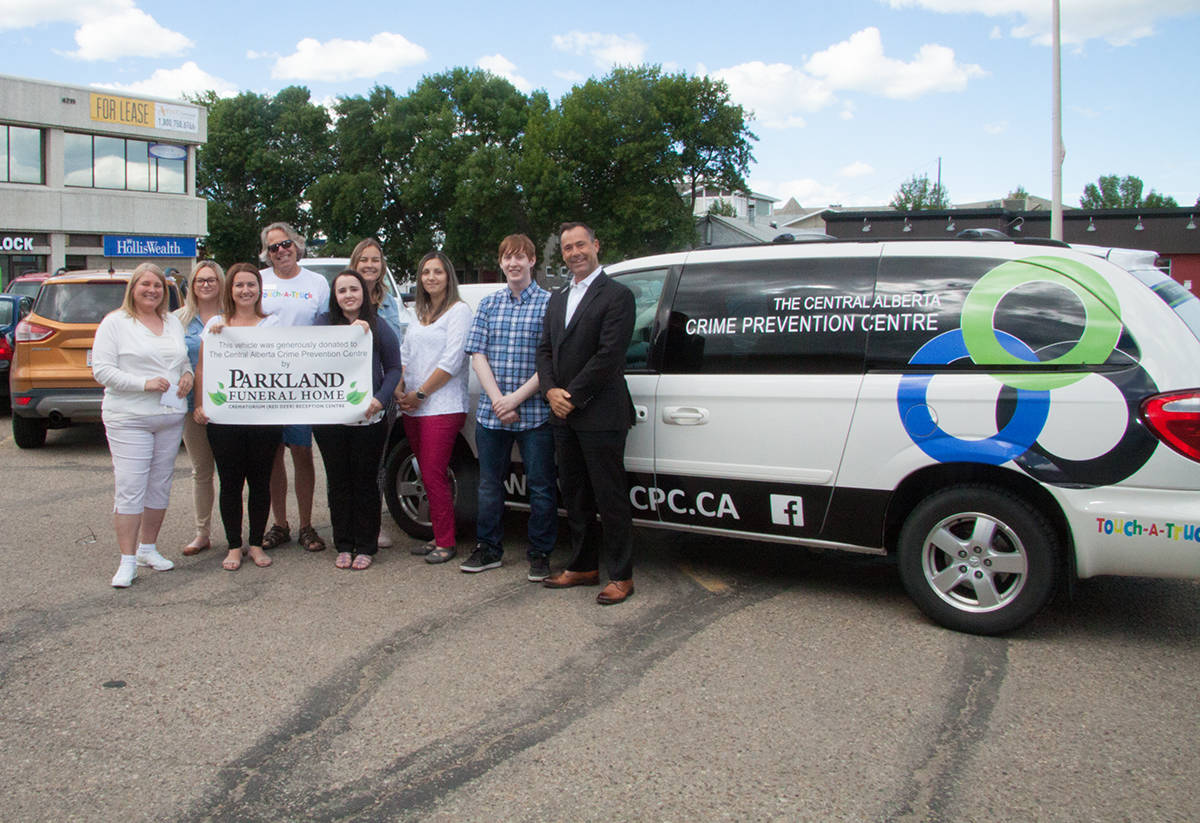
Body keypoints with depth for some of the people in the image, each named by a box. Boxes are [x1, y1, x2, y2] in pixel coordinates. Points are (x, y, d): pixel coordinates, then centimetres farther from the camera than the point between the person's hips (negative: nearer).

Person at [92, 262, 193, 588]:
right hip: (129, 419, -5)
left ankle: (148, 547, 24)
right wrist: (144, 383, -18)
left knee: (160, 486, 10)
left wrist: (188, 375, 1)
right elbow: (101, 370, -7)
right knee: (130, 488, -8)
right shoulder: (115, 323, -1)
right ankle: (127, 561, -2)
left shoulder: (174, 322, 16)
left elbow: (185, 360, 25)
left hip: (171, 416, 6)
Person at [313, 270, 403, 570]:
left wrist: (380, 399, -11)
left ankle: (365, 546, 15)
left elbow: (393, 368, 4)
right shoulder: (324, 323, 7)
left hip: (368, 419, -1)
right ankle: (343, 545, 20)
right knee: (338, 482, 9)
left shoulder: (379, 328, 6)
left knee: (366, 481, 4)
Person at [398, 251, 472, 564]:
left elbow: (451, 361, -12)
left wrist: (420, 394, -10)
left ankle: (446, 543, 1)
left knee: (434, 477, -8)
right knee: (428, 476, 10)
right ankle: (438, 537, 18)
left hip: (442, 408, -7)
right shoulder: (419, 313, 18)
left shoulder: (459, 310, -4)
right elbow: (404, 355, 17)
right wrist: (401, 391, 2)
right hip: (413, 409, 7)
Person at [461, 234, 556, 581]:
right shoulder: (489, 304, 10)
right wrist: (497, 400, -9)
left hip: (535, 413, -3)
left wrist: (516, 399, -13)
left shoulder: (549, 303, -1)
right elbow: (478, 355, 4)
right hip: (491, 413, 4)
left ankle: (539, 555, 17)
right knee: (489, 484, 12)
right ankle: (488, 550, 27)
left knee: (540, 487, 3)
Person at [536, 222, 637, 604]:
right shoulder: (557, 298, 17)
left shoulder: (616, 295, -7)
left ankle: (621, 576, 10)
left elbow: (609, 355, -15)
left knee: (610, 498, -1)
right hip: (563, 415, 8)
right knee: (576, 497, 15)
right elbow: (545, 349, 14)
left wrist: (573, 397, -14)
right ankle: (583, 566, 28)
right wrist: (550, 391, -4)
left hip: (599, 415, -7)